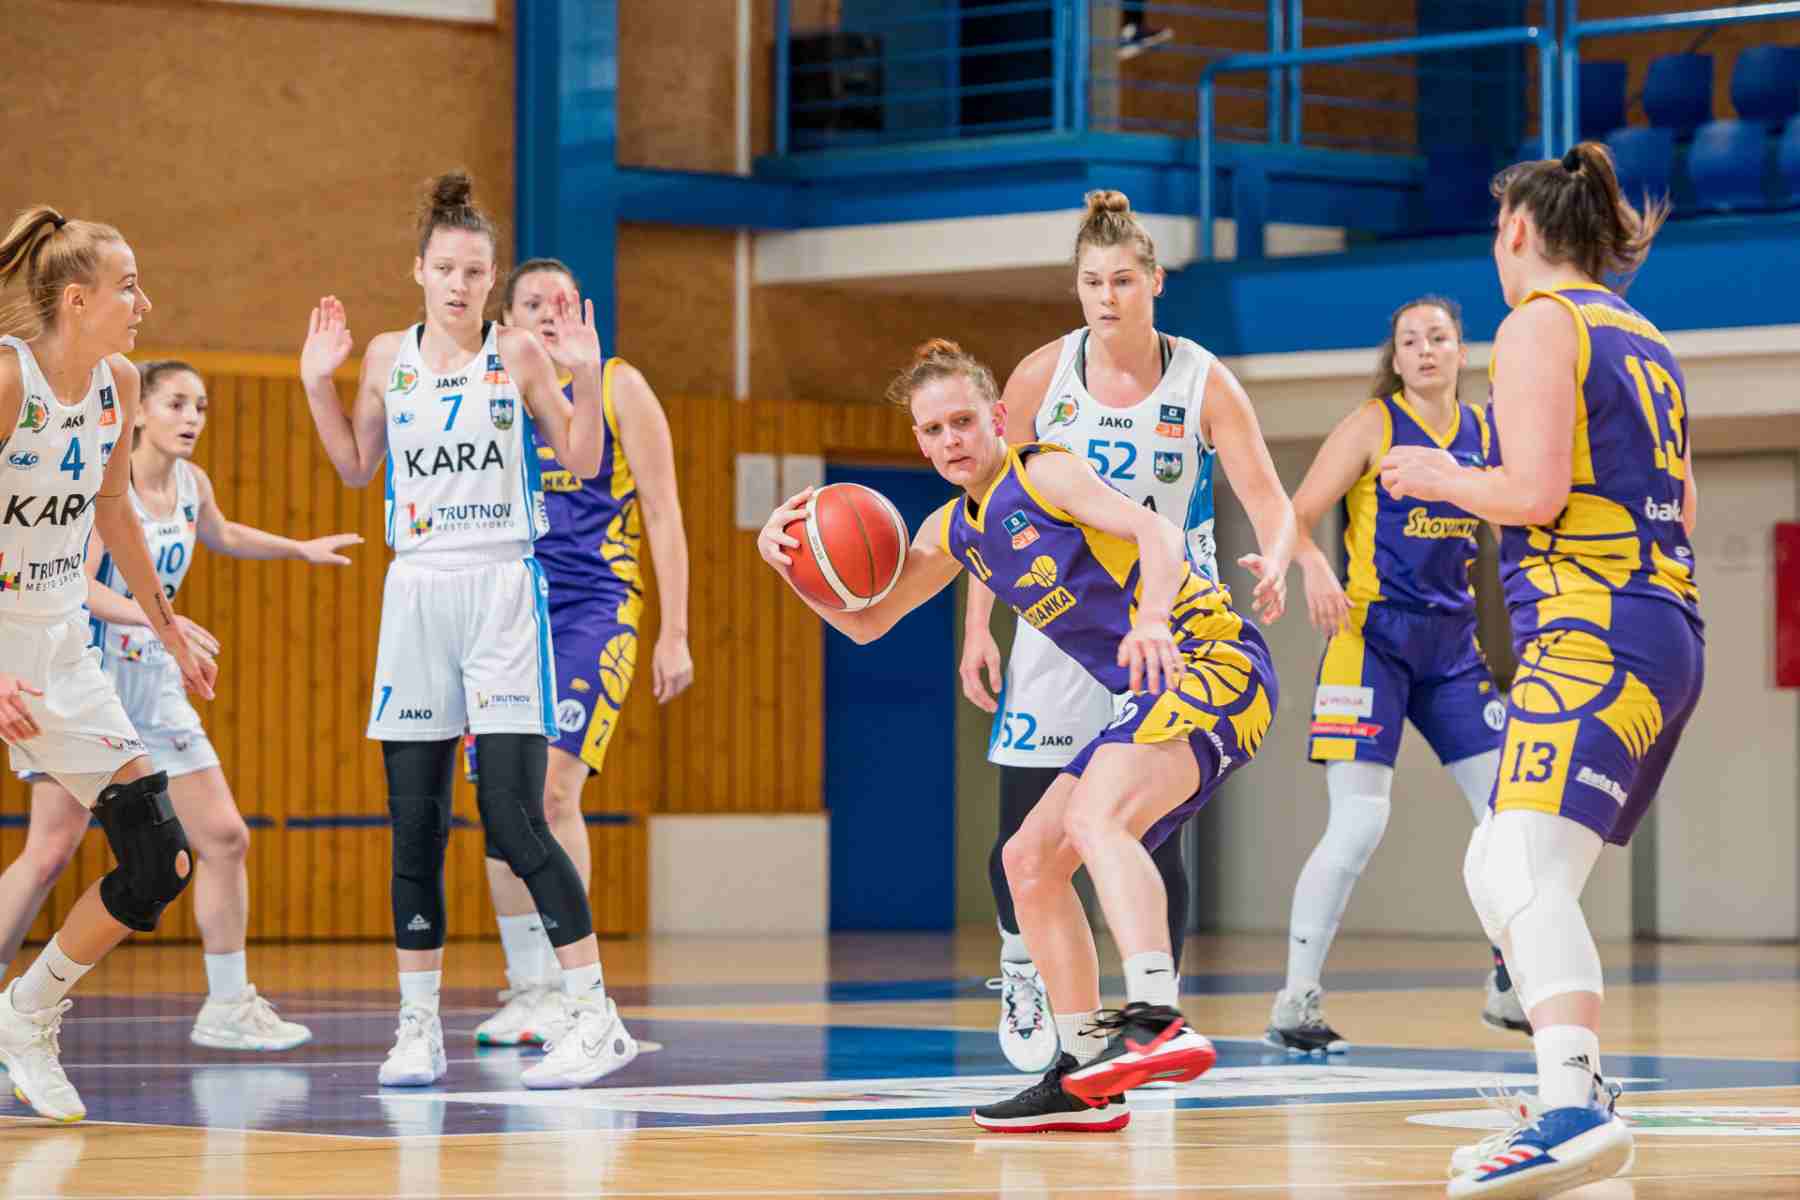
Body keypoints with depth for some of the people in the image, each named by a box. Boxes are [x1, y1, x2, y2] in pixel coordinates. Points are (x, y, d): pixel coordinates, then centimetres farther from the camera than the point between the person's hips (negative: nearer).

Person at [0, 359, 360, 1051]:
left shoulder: (192, 485, 7)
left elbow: (221, 535, 32)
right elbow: (76, 584, -25)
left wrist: (301, 549, 33)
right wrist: (162, 619, -36)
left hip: (154, 684, 7)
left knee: (224, 838, 2)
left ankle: (227, 1008, 12)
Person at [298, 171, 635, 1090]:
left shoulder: (518, 354, -1)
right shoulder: (387, 357, 8)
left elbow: (582, 462, 1)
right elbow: (358, 468, 19)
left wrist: (585, 375, -13)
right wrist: (317, 384, 8)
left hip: (503, 592, -4)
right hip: (417, 592, 4)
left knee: (513, 820, -11)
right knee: (414, 825, 3)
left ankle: (597, 1018, -7)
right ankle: (418, 1027, 10)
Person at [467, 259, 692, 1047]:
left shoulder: (617, 388, 2)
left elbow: (662, 513, 1)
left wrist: (674, 633, -5)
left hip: (593, 606, -4)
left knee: (553, 786, -17)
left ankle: (565, 990, -13)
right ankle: (525, 990, 10)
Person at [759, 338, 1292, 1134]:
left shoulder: (1045, 473, -8)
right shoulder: (954, 532, 17)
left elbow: (1155, 532, -21)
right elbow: (868, 621, 27)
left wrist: (1151, 620, -41)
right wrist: (791, 564, 8)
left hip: (1213, 660, -10)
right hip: (1151, 698, 10)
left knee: (1096, 816, -33)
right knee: (1030, 858, 13)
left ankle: (1157, 1019, -52)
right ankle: (1086, 1078, 15)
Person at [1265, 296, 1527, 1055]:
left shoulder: (1484, 435, 10)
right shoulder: (1372, 426, -5)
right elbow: (1294, 517, -10)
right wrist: (1315, 567, -30)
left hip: (1451, 645, 6)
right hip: (1372, 639, -6)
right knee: (1359, 826, -15)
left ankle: (1511, 988, 19)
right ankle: (1295, 1004, -8)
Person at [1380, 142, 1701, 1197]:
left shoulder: (1540, 323, -3)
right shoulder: (1647, 342, 22)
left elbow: (1535, 489, -15)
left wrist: (1445, 478, 5)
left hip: (1592, 631, -10)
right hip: (1668, 634, 10)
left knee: (1527, 870, -25)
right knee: (1498, 872, 20)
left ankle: (1577, 1107, -43)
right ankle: (1575, 1087, 23)